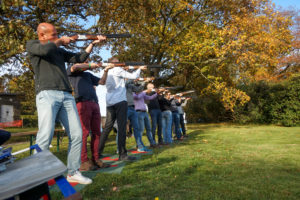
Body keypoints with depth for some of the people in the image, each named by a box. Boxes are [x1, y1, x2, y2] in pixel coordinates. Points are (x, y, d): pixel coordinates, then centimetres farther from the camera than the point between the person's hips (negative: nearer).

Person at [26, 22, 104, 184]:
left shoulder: (59, 50, 26)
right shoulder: (32, 45, 12)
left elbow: (79, 58, 25)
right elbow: (45, 49, -10)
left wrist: (93, 43, 20)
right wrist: (61, 41, 6)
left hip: (67, 96, 5)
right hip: (47, 94, -5)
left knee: (77, 135, -2)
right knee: (45, 135, -17)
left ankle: (73, 172, 10)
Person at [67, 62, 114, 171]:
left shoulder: (88, 75, 32)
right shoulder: (70, 72, 15)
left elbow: (102, 82, 28)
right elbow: (74, 67, -8)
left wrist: (106, 70, 14)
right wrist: (91, 65, 1)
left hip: (94, 103, 6)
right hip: (82, 103, -6)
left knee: (96, 133, 2)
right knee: (84, 132, -10)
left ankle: (95, 159, 7)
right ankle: (84, 162, -6)